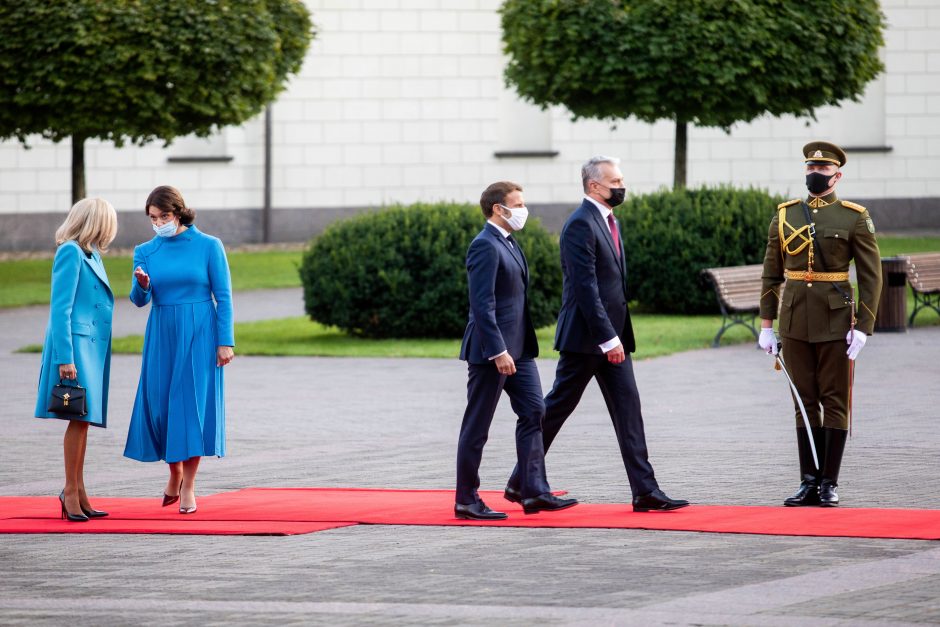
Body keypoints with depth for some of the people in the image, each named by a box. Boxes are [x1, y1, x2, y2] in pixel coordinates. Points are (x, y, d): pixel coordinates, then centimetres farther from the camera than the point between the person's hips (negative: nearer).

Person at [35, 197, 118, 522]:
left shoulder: (90, 255, 16)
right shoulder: (71, 253, -10)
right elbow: (60, 309, -14)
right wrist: (65, 358, -19)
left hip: (93, 346, 9)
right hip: (76, 345, -9)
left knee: (83, 420, 8)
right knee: (80, 418, -10)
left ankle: (78, 493, 10)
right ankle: (71, 491, -7)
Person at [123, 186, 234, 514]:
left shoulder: (208, 246, -4)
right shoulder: (146, 252, 4)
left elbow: (223, 297, -3)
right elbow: (139, 300, -4)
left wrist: (225, 342, -9)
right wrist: (142, 286, -26)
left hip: (199, 337, -3)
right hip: (162, 338, 3)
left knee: (194, 402, -4)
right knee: (159, 403, 3)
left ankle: (188, 487, 3)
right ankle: (174, 473, 26)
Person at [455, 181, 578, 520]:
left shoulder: (509, 243, 15)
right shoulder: (485, 246, -16)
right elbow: (482, 304, -22)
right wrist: (498, 351, -25)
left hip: (518, 348, 10)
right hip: (491, 349, -10)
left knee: (533, 412, 3)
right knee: (477, 426, -1)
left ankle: (534, 491, 2)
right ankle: (466, 500, 5)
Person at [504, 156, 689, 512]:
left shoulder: (608, 222, 15)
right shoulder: (581, 224, -14)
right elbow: (586, 286, -21)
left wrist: (617, 336, 18)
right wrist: (608, 338, -23)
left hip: (611, 336, 9)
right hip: (585, 336, -9)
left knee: (628, 407, 1)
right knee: (557, 407, 1)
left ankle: (645, 491, -3)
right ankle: (520, 483, 12)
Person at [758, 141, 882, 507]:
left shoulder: (855, 218, -1)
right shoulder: (784, 216, 8)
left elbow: (871, 276, -3)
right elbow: (771, 274, 11)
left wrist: (863, 327, -10)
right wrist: (766, 325, 6)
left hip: (835, 323, -3)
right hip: (795, 323, 3)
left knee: (835, 402, 1)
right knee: (805, 403, 5)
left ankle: (829, 484, 5)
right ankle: (809, 483, 9)